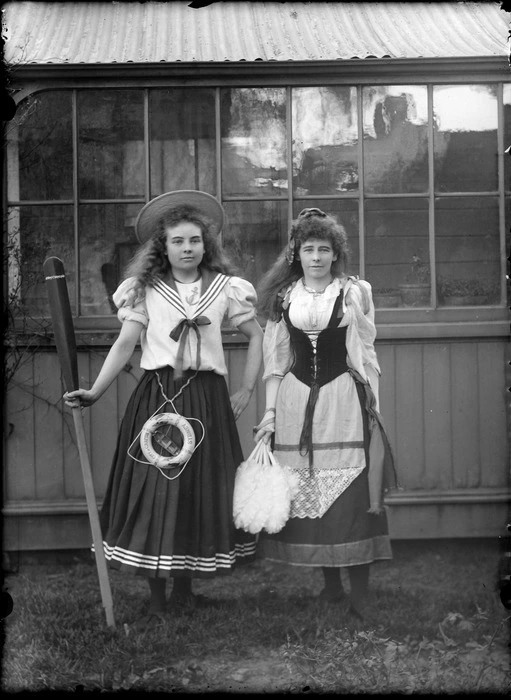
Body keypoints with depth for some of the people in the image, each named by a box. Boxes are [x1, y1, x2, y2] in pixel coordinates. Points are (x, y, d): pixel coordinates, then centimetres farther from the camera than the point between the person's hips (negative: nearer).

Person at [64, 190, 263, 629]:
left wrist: (248, 389, 6)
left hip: (207, 399, 1)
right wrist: (94, 393, -11)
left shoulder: (225, 288, 5)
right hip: (156, 398, -1)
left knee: (201, 491, 4)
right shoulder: (146, 290, 3)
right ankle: (157, 599, 6)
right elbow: (125, 345, -1)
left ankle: (183, 588, 21)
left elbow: (257, 336, 12)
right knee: (153, 492, -4)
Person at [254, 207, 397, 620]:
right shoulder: (282, 297, 10)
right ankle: (331, 586, 16)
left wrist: (372, 406, 3)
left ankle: (359, 593, -4)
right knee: (304, 496, 3)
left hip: (344, 400, -2)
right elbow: (274, 358, 11)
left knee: (353, 495, -8)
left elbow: (366, 354, 8)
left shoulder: (355, 292, 6)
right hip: (296, 401, 2)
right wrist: (270, 411, 6)